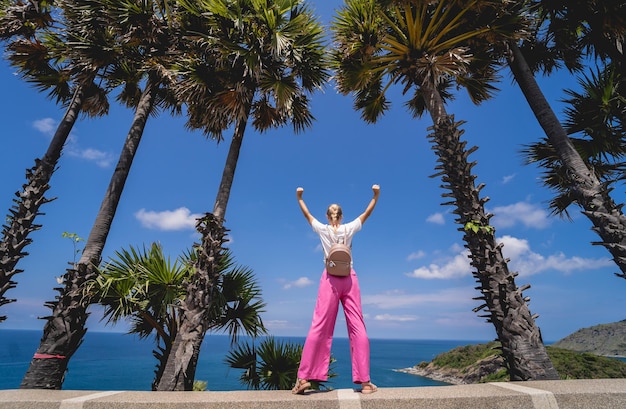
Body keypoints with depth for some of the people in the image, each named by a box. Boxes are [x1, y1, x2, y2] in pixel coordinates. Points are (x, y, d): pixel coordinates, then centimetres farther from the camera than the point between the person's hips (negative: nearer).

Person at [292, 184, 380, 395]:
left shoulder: (323, 229, 3)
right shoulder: (349, 228, 4)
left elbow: (307, 214, 17)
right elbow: (367, 213, 16)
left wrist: (299, 198, 27)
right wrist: (376, 195, 22)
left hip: (330, 279, 0)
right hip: (349, 278, 1)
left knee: (319, 326, -1)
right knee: (357, 327, 2)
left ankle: (304, 377, -1)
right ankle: (364, 381, 5)